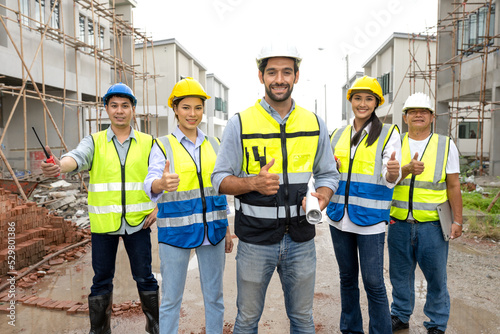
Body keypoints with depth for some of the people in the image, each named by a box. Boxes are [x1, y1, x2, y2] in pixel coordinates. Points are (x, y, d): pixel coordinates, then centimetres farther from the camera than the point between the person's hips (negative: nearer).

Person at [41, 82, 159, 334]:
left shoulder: (148, 143, 4)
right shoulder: (94, 142, 2)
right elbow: (78, 157, -19)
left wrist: (158, 207, -6)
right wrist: (59, 165, -41)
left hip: (138, 222, 0)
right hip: (103, 223, 1)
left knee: (144, 277, 10)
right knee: (101, 280, 13)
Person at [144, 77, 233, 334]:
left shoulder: (214, 145, 8)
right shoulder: (163, 146, -2)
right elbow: (150, 183, -17)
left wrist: (226, 229, 12)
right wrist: (161, 183, -42)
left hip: (212, 230, 3)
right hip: (175, 231, -3)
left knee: (214, 296, 14)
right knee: (171, 299, 7)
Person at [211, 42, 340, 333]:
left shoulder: (315, 124, 4)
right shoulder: (240, 124, -5)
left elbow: (328, 174, 11)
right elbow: (220, 179, -3)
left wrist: (321, 198, -11)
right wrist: (253, 183, -22)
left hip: (301, 239, 2)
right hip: (255, 240, -2)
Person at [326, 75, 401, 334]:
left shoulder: (388, 133, -1)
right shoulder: (338, 135, 10)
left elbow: (390, 179, -8)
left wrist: (392, 173, -31)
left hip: (370, 218, -4)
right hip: (339, 216, 4)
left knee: (373, 283, -1)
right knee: (347, 277, 16)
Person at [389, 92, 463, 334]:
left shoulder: (446, 145, 5)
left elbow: (453, 186, 5)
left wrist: (457, 220, 2)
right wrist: (407, 169, -22)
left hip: (432, 224, -1)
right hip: (399, 223, 2)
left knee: (436, 276, 6)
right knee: (400, 273, 13)